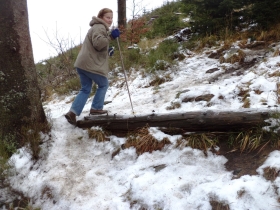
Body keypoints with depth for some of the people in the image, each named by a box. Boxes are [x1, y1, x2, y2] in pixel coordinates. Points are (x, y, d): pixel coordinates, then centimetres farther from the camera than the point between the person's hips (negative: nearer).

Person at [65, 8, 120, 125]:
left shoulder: (99, 28, 28)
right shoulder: (99, 27, -6)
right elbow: (97, 44, -23)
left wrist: (107, 52, 18)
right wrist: (111, 36, -27)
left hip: (82, 63, 10)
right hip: (90, 65, -10)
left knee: (85, 89, 12)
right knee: (103, 85, 8)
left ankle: (72, 112, 4)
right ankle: (96, 108, 11)